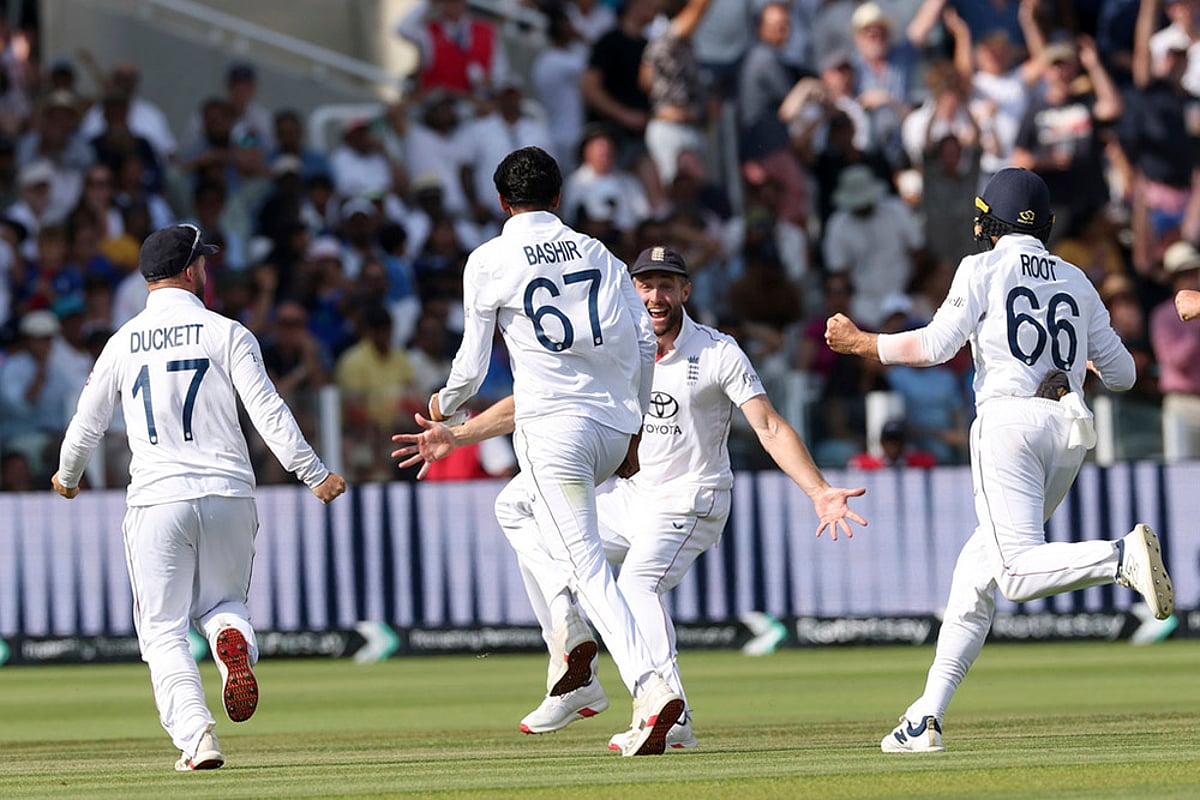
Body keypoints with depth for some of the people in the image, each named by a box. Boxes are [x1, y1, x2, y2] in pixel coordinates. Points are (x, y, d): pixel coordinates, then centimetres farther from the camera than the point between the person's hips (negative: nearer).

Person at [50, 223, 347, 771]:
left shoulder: (123, 343, 7)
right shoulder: (225, 334, 1)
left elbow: (87, 424, 15)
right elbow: (268, 412, -8)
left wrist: (67, 478, 34)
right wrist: (314, 475, -5)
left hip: (156, 501, 0)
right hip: (227, 495, 0)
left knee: (163, 632, 5)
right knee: (222, 601, 21)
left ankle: (195, 736, -14)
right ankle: (234, 642, -16)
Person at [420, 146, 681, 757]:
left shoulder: (490, 261, 0)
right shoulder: (597, 253, 14)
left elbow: (472, 367, 2)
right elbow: (644, 339, 8)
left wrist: (445, 405, 23)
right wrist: (636, 422, 18)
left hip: (554, 429, -6)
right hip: (614, 428, 6)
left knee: (587, 565, -9)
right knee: (514, 506, 28)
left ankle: (648, 686, -26)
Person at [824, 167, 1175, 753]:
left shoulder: (985, 269, 5)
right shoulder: (1076, 281, 20)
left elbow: (935, 346, -5)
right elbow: (1122, 374, 20)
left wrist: (857, 342, 9)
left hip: (1010, 419, -6)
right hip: (1070, 430, 6)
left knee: (1019, 572, -15)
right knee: (977, 572, 12)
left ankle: (1123, 556, -40)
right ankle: (928, 716, 9)